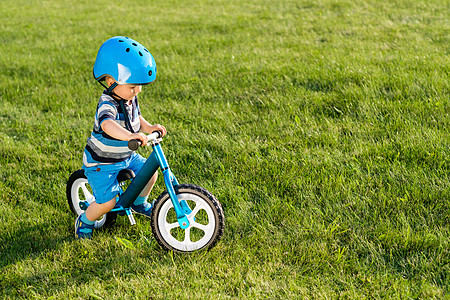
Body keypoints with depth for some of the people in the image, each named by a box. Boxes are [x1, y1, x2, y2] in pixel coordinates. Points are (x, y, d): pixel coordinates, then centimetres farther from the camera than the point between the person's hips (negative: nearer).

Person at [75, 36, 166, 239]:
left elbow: (135, 118, 15)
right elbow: (107, 123, -54)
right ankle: (85, 221, 21)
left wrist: (148, 127, -6)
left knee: (150, 173, 7)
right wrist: (129, 135, -71)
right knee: (107, 202, -10)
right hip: (101, 163, -8)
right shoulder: (108, 104, -32)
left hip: (125, 156, 8)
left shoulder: (130, 98, -4)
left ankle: (139, 203, 36)